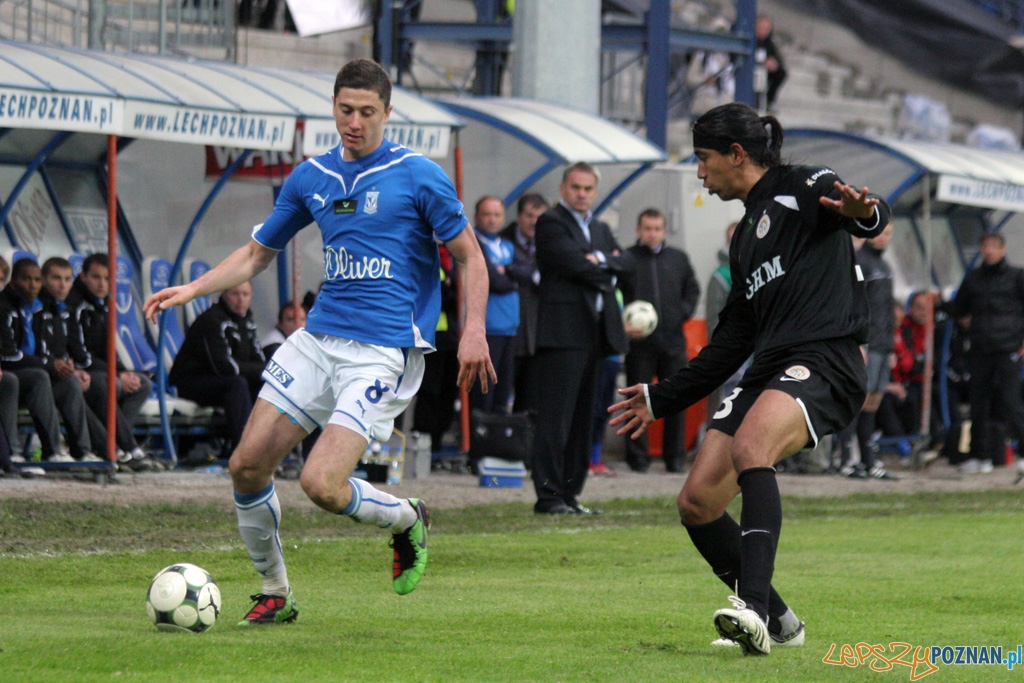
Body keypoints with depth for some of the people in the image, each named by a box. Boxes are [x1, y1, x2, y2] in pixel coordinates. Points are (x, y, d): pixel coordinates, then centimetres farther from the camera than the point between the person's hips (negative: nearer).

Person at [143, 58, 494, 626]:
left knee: (322, 485, -19)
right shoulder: (311, 177, 10)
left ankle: (407, 521, 12)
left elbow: (469, 257, -2)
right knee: (247, 466, -1)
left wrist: (474, 331, -16)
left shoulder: (418, 176, -6)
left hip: (383, 351, -6)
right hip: (317, 339, 6)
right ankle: (275, 594, 17)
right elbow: (258, 253, 20)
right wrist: (191, 290, 7)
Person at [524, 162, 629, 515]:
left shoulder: (601, 230, 23)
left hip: (595, 334, 8)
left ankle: (569, 493, 12)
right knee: (556, 417, -10)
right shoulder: (551, 223, -2)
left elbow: (623, 263, 9)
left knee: (582, 418, 8)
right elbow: (573, 263, -14)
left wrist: (598, 260, -7)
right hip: (564, 330, -8)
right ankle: (548, 496, -10)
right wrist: (606, 266, -1)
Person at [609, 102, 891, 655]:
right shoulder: (746, 235, 26)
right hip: (767, 371, 9)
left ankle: (753, 607, -47)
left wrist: (863, 212, -43)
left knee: (750, 446, -36)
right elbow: (732, 340, 30)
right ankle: (777, 623, 13)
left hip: (824, 364, -9)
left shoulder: (803, 189, 2)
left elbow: (874, 217, -18)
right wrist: (662, 398, 32)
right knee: (696, 503, -1)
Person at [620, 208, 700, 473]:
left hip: (673, 340, 3)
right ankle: (637, 458, 5)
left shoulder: (678, 259, 13)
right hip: (639, 341, -3)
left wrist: (684, 313, 6)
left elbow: (692, 289, 23)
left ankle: (675, 457, 12)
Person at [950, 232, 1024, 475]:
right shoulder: (973, 278, 13)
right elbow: (958, 308, 27)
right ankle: (980, 456, 12)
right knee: (979, 404, 5)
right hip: (979, 351, 4)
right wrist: (970, 325, 15)